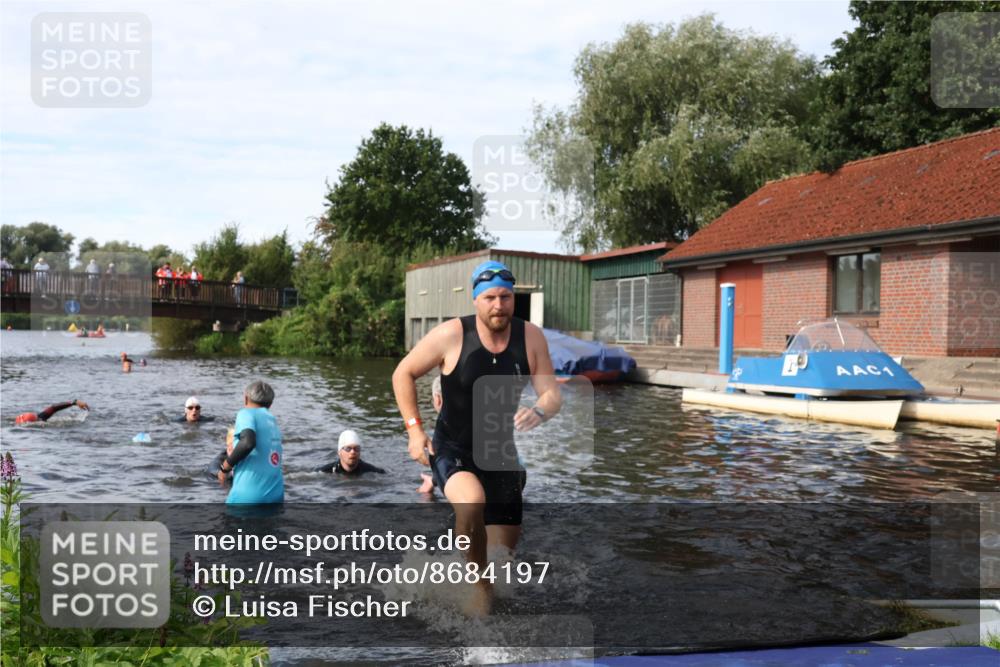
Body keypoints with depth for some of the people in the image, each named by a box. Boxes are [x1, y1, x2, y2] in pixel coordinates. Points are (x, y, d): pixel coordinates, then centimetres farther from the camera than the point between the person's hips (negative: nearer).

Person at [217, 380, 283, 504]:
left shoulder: (247, 413, -2)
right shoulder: (272, 420, 17)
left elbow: (248, 442, -22)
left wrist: (225, 467, -9)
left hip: (249, 494, -6)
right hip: (275, 494, 6)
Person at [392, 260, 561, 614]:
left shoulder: (531, 337, -8)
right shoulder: (451, 335, -16)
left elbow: (553, 394, -8)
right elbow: (403, 374, -4)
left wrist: (538, 411, -32)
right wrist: (414, 428, -10)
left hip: (501, 453, 4)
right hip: (452, 450, -3)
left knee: (503, 557, 9)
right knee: (472, 502, -36)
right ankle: (479, 584, -12)